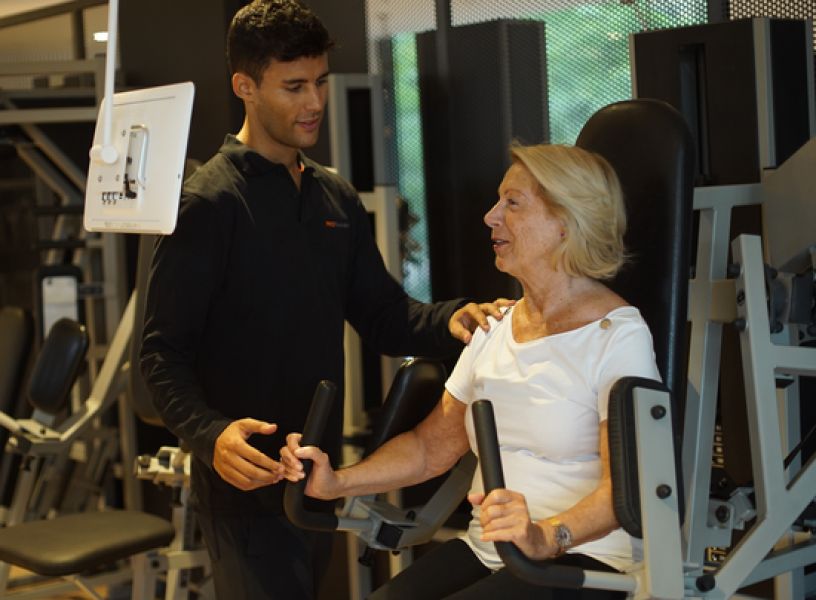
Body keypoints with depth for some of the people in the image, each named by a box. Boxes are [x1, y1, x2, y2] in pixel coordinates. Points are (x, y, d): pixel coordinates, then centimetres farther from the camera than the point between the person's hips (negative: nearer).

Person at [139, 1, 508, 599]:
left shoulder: (337, 197, 12)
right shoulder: (209, 202, -11)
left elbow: (382, 315, 12)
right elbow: (164, 353, -14)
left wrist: (450, 320, -8)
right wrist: (210, 434, -31)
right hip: (247, 478, -7)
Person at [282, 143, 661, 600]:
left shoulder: (618, 335, -7)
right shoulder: (496, 327, 14)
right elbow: (432, 446, 15)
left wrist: (547, 536, -34)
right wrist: (337, 483, 0)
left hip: (580, 560, -5)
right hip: (483, 553, 5)